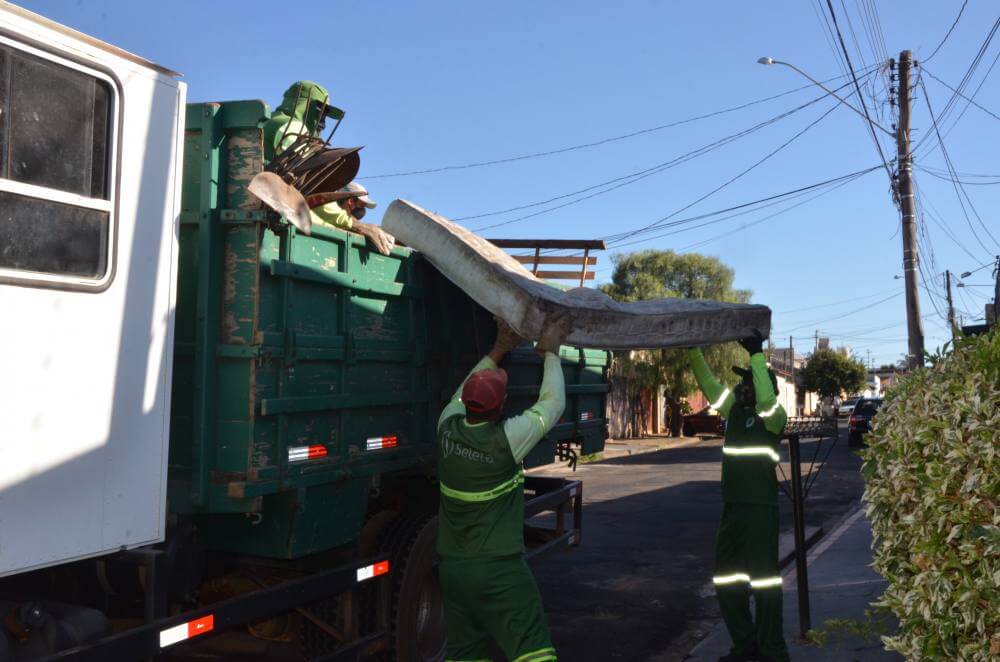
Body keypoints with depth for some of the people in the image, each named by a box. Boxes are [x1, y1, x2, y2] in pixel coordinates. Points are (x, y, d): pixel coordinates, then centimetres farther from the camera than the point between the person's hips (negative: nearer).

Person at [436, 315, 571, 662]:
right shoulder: (505, 439, -17)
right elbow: (552, 404, -3)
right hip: (498, 570, -6)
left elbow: (463, 393, 19)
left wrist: (498, 351, 24)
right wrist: (550, 352, 9)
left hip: (452, 567, 6)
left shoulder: (448, 428, -3)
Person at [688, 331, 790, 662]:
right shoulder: (735, 410, 11)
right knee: (726, 579, 13)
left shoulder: (774, 416, -7)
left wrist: (756, 353, -28)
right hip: (732, 506, 8)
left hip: (760, 508, -7)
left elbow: (767, 398, -29)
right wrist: (693, 350, 1)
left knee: (763, 578, -2)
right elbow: (709, 385, 10)